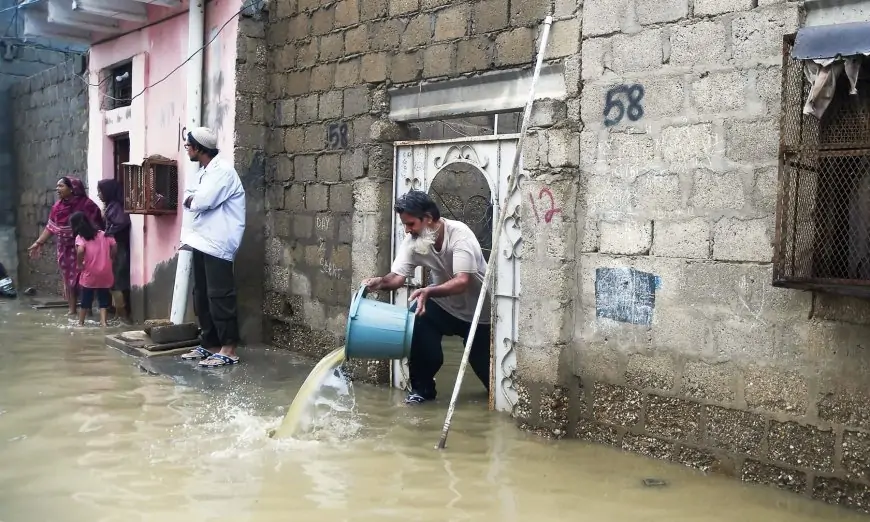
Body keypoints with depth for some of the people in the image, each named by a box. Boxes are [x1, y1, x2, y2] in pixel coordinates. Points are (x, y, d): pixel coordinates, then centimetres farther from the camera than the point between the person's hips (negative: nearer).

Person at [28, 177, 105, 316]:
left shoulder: (86, 205, -13)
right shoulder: (58, 206, 6)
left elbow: (96, 226, -15)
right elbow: (51, 227, 13)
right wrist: (39, 243, 11)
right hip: (65, 250, 6)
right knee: (69, 279, 10)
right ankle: (72, 310, 19)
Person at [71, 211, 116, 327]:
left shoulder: (80, 237, -4)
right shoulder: (103, 234, 9)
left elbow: (80, 250, -22)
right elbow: (114, 246, 1)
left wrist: (79, 264, -9)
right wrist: (110, 259, 12)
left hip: (90, 273, -3)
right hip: (105, 273, 3)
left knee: (86, 298, 12)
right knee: (103, 298, 10)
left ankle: (81, 322, 23)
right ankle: (104, 321, -1)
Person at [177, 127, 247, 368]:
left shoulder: (222, 170, -12)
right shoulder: (203, 171, 19)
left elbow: (203, 201, -21)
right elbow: (190, 199, 18)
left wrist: (192, 199, 0)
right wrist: (193, 199, -3)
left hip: (217, 243, -10)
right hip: (203, 241, 10)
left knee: (219, 296, -9)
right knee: (202, 295, 12)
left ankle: (229, 350, -5)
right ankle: (209, 344, 21)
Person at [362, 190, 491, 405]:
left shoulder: (459, 235, -32)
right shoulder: (412, 241, -15)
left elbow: (462, 282, -42)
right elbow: (397, 276, -20)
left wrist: (428, 291, -58)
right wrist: (381, 282, -43)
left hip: (478, 308, -4)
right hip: (445, 303, 4)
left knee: (483, 362, -3)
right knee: (417, 323, -23)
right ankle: (422, 387, -4)